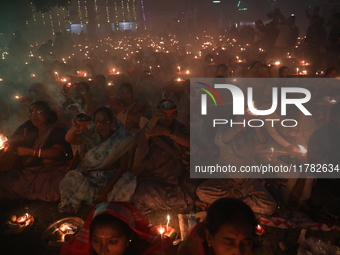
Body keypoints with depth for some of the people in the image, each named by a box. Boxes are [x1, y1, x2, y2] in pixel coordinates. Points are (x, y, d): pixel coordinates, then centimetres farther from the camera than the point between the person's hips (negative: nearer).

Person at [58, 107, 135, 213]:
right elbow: (69, 139, -24)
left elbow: (123, 165, -13)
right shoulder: (89, 136, -7)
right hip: (88, 175, 1)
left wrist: (107, 188, -23)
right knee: (69, 183, -27)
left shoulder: (121, 139, -11)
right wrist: (75, 129, -49)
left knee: (127, 187, -31)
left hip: (112, 177, -1)